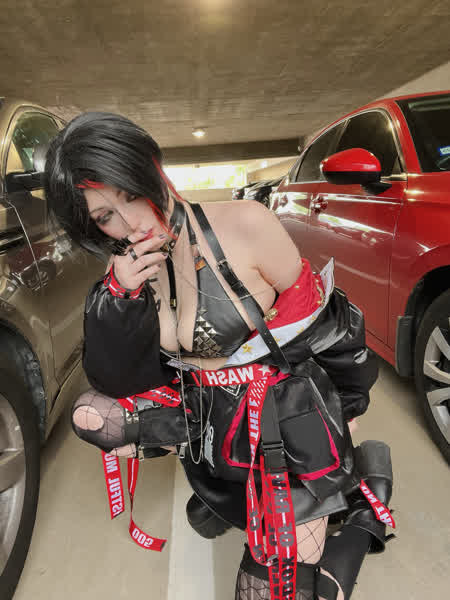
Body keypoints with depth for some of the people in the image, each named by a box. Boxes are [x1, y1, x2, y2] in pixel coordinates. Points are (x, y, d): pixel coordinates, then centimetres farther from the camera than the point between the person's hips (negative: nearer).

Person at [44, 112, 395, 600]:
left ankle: (364, 483, 23)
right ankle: (222, 484, 9)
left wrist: (348, 404, 5)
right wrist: (119, 297, -21)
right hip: (206, 414, 5)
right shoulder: (128, 270, -5)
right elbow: (113, 383, -5)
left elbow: (323, 326, -11)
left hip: (287, 422, -4)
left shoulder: (244, 225, -21)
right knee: (88, 415, -6)